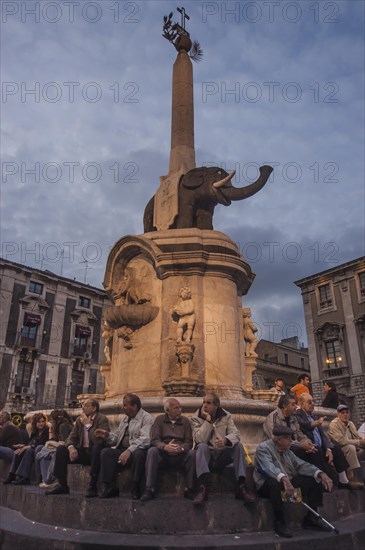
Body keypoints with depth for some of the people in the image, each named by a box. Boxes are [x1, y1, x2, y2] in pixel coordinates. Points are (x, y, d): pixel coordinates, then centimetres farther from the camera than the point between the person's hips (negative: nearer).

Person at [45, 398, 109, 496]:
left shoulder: (102, 419, -12)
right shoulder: (79, 420, 7)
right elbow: (71, 437, 6)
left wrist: (88, 425, -22)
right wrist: (71, 447, -17)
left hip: (96, 452, -6)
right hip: (82, 451, 6)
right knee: (61, 449, -11)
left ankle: (93, 486, -25)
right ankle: (62, 485, -4)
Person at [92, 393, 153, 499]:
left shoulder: (146, 418, -6)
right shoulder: (125, 419, 21)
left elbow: (145, 439, -20)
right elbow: (116, 436, 20)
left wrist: (129, 450, -31)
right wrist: (107, 435, 0)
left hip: (137, 450, -7)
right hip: (122, 450, 7)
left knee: (138, 454, -38)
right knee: (105, 452, -15)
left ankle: (135, 490, -20)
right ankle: (110, 488, -13)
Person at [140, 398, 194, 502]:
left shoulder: (185, 421, 9)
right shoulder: (160, 419, 7)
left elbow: (189, 442, 1)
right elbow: (154, 440, -4)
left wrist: (181, 448, -23)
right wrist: (165, 447, -25)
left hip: (180, 456, 1)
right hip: (163, 455, 0)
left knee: (192, 453, -27)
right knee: (152, 451, -29)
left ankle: (188, 489, -17)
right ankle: (149, 490, -26)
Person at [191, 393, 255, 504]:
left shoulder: (226, 416, 0)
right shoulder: (196, 418, -5)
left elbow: (235, 434, -15)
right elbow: (200, 440, -20)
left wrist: (225, 440, -37)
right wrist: (208, 420, -23)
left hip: (223, 455, 2)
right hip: (206, 456, -2)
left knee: (238, 446, -23)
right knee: (202, 446, -33)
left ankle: (241, 487, -26)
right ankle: (203, 488, -41)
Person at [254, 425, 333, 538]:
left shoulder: (286, 449, 9)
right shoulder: (263, 448, -15)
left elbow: (300, 465, 3)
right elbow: (269, 468, -33)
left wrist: (321, 474, -13)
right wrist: (284, 479, -52)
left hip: (289, 481, 8)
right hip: (267, 485, -8)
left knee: (316, 479, -3)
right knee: (276, 484, -42)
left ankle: (311, 518, 5)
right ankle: (280, 522, -23)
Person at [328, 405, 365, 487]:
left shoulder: (350, 423, 12)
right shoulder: (334, 424, -13)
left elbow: (358, 437, 8)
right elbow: (341, 441, -25)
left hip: (353, 451, 8)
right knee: (350, 447, -34)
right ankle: (351, 477, -30)